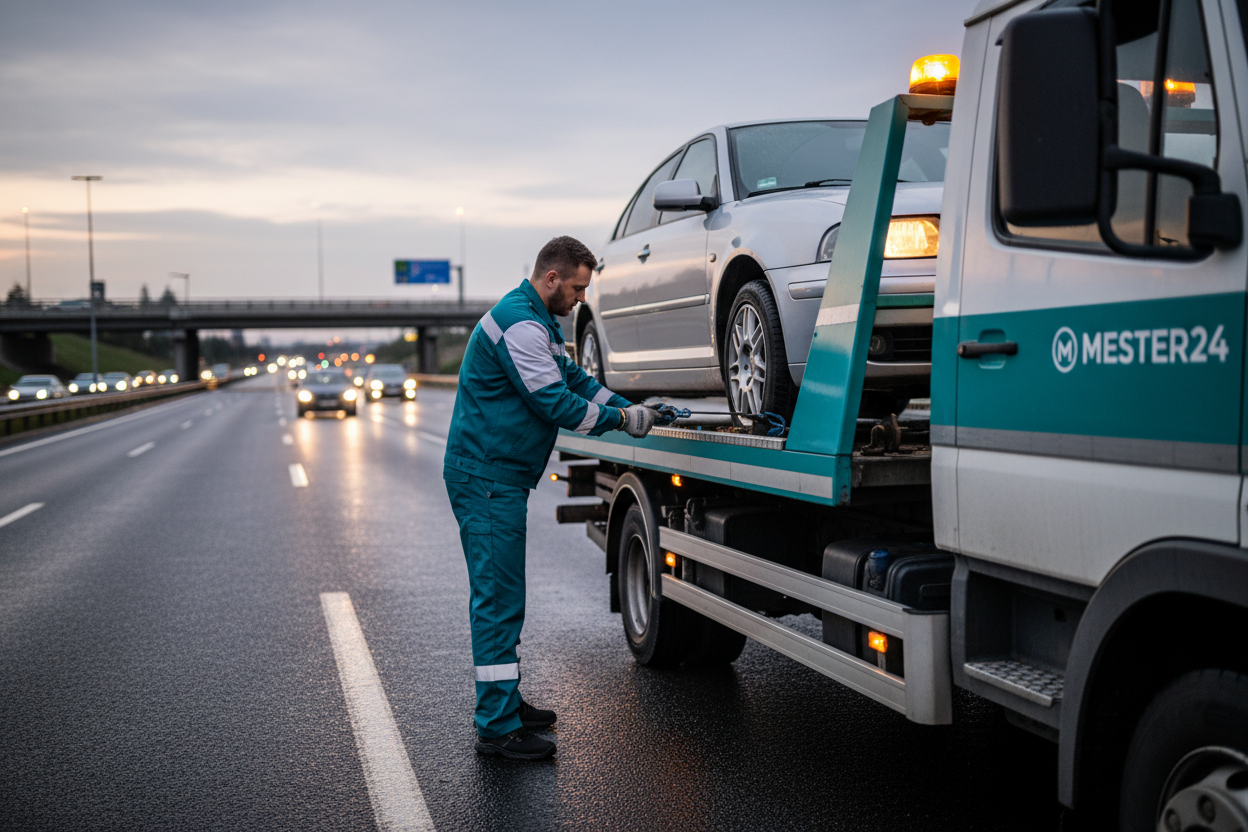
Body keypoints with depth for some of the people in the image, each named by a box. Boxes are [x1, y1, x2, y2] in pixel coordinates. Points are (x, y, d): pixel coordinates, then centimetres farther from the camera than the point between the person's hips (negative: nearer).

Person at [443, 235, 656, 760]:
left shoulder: (537, 322, 18)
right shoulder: (518, 324, -18)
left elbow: (572, 378, 22)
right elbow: (556, 403, -20)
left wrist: (628, 407, 9)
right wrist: (620, 419, -9)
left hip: (500, 477, 11)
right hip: (486, 477, -11)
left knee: (503, 594, 17)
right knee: (498, 597, -9)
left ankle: (504, 702, 27)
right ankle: (496, 727, -6)